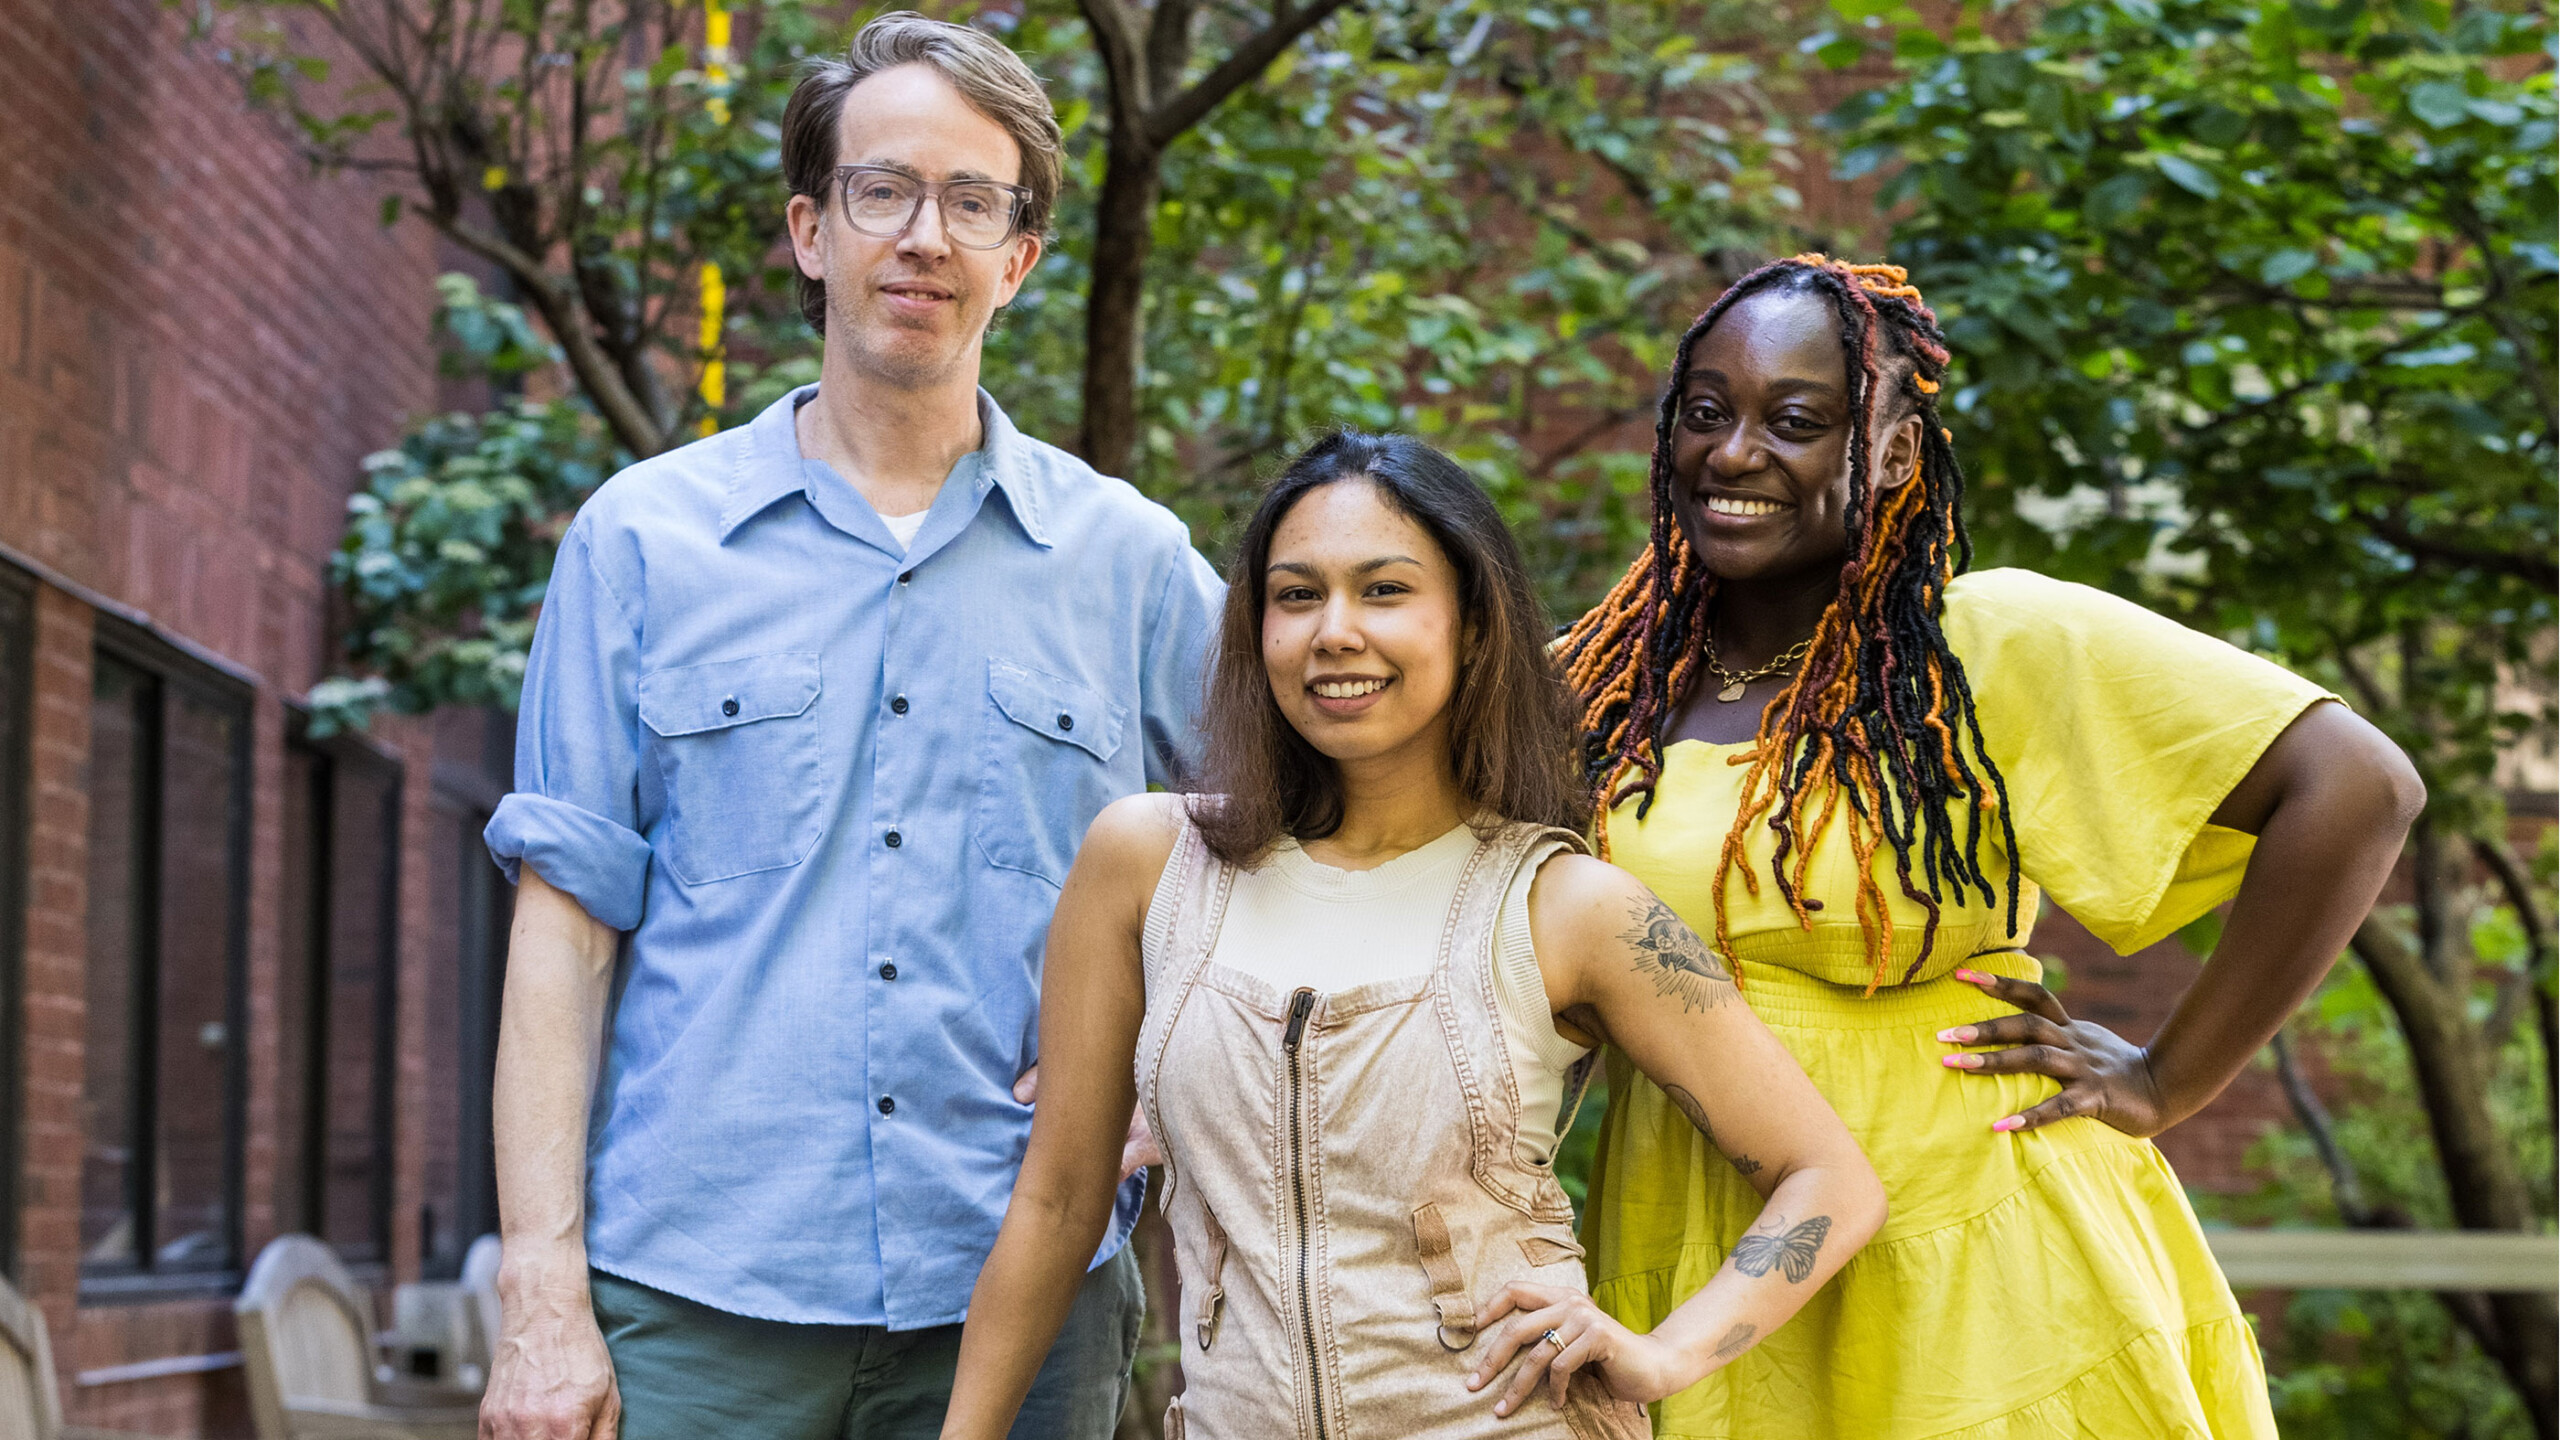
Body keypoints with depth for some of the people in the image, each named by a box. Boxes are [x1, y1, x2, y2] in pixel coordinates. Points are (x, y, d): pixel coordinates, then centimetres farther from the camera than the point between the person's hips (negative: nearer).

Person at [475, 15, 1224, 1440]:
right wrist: (543, 1296, -4)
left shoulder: (1131, 562, 8)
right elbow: (567, 930, 3)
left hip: (1017, 1305, 1)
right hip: (695, 1297, -1)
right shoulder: (645, 537, 6)